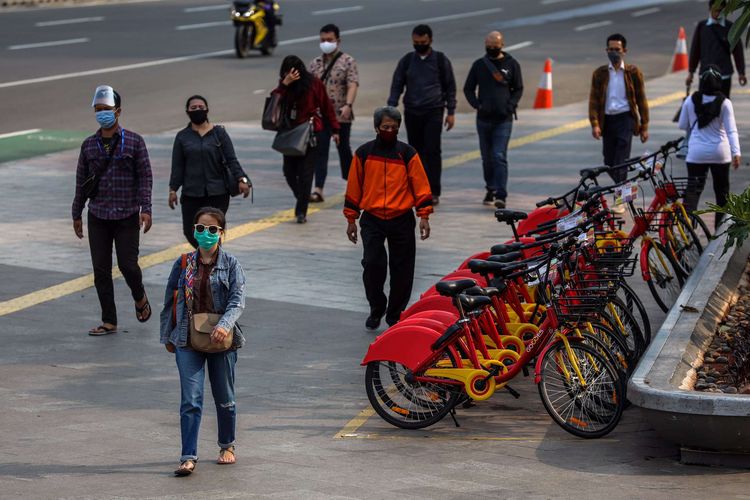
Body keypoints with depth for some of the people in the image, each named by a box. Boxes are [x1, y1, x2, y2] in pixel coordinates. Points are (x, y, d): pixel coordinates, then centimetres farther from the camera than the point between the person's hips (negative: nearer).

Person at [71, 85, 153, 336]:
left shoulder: (134, 141, -2)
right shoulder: (89, 145, 7)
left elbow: (145, 176, -3)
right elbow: (81, 181, 12)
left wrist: (146, 209, -12)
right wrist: (76, 214, 13)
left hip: (127, 215, -3)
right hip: (97, 216, 3)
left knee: (128, 264, -6)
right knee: (101, 270, 2)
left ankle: (140, 298, 27)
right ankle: (109, 322, 11)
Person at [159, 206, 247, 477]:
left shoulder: (230, 264, -3)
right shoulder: (184, 263, 3)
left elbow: (237, 300, -12)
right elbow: (170, 300, 11)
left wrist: (224, 325, -29)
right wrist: (167, 336, 13)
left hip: (221, 340, 0)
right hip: (188, 341, 1)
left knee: (224, 398, 13)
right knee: (190, 400, -9)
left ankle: (227, 446, 34)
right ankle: (188, 457, -10)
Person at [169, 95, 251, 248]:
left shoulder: (219, 133, 3)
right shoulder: (182, 137, 7)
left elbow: (231, 160, -1)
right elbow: (177, 167, 8)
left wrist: (241, 179, -14)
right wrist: (173, 189, 1)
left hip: (218, 193, -2)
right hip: (191, 193, 2)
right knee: (190, 231, 1)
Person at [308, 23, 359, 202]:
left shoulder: (348, 61, -4)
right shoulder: (315, 63, 10)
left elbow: (353, 85, -15)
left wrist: (348, 105, -30)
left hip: (341, 115, -3)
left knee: (343, 149, 9)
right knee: (320, 151, -5)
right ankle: (318, 190, -10)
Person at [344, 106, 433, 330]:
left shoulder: (408, 153, 1)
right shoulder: (363, 153, 3)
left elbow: (420, 185, 2)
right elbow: (354, 186, 8)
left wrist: (424, 216, -4)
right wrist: (351, 219, 8)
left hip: (402, 220, 0)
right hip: (372, 220, 0)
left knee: (402, 269, 4)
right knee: (372, 264, -13)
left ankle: (396, 315, 18)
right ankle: (376, 309, 7)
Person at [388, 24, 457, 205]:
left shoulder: (440, 60, 3)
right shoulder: (407, 61, 9)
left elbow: (450, 87, 6)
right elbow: (396, 86, 9)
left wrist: (451, 112, 0)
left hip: (433, 112, -3)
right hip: (411, 113, 3)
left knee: (432, 151, -11)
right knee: (416, 152, 6)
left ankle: (433, 192, -10)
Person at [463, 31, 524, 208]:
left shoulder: (511, 65, 2)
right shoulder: (479, 65, 6)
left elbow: (518, 89, 8)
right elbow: (468, 88, 11)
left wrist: (510, 106, -9)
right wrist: (477, 105, -6)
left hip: (503, 119, -3)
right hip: (484, 119, 3)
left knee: (499, 156, -13)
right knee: (487, 158, 11)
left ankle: (501, 195, -17)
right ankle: (490, 189, 26)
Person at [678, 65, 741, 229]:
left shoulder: (690, 102, -4)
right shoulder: (724, 103, -8)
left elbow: (682, 126, 8)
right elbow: (731, 130, -12)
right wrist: (736, 153, -14)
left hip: (696, 153, 0)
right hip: (720, 153, 0)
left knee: (693, 190, -2)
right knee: (722, 191, 15)